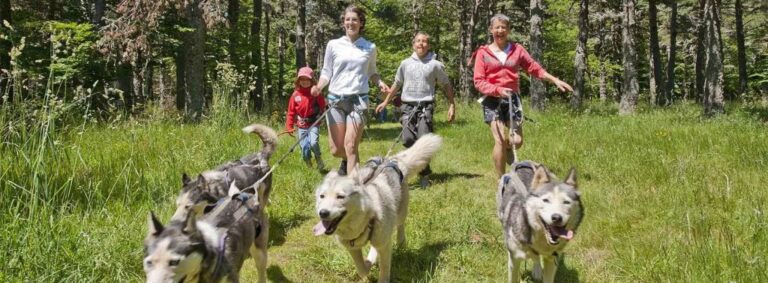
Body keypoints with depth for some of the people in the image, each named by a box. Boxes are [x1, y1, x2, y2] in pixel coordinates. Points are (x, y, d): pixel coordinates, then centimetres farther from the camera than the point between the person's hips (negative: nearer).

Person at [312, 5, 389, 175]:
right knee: (336, 150, 4)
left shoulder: (370, 47, 7)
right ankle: (347, 161, 39)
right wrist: (319, 87, -11)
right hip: (336, 99, 1)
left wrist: (380, 83, -1)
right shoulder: (333, 45, 5)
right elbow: (326, 72, 8)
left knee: (350, 146, -13)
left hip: (358, 99, -1)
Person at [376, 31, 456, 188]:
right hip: (408, 106, 2)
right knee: (408, 139, -14)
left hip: (425, 106, -2)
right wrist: (386, 102, 23)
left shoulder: (435, 65, 4)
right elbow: (397, 84, 22)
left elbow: (446, 86, 11)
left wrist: (452, 106, 6)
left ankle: (424, 175, 4)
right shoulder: (405, 63, 10)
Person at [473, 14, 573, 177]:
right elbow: (478, 82, -5)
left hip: (512, 98, 3)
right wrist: (498, 90, -19)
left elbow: (534, 68, 11)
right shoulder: (483, 53, -1)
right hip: (492, 100, -3)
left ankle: (505, 150, 34)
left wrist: (555, 80, 1)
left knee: (517, 141, -3)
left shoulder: (517, 50, 8)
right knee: (500, 141, -11)